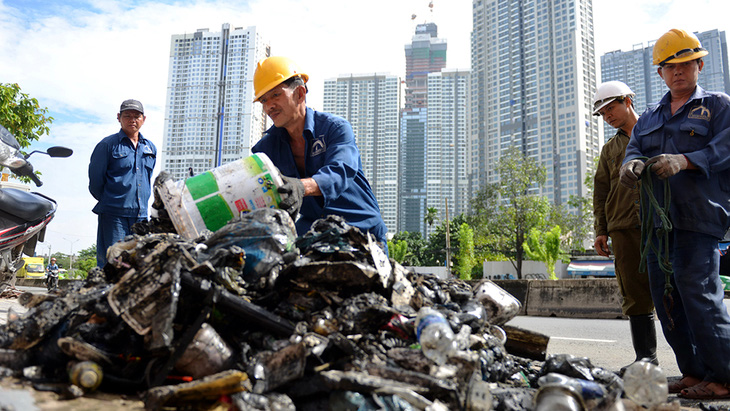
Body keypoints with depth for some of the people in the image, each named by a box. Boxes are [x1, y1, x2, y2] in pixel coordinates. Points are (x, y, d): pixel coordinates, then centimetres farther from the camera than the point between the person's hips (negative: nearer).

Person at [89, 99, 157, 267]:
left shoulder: (150, 148, 15)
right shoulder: (107, 145, 0)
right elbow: (95, 181, 2)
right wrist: (108, 203, 6)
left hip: (141, 216, 5)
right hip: (113, 215, -5)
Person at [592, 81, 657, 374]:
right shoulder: (609, 149, 22)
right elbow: (601, 192, 20)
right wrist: (601, 230, 10)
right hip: (624, 228, 4)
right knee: (635, 295, 2)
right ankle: (646, 356, 8)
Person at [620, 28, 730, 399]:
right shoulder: (649, 118, 23)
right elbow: (635, 149, 7)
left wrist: (683, 160, -27)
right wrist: (632, 164, -18)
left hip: (698, 216, -6)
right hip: (657, 218, 6)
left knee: (698, 292, -13)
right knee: (665, 298, 5)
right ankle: (694, 371, 16)